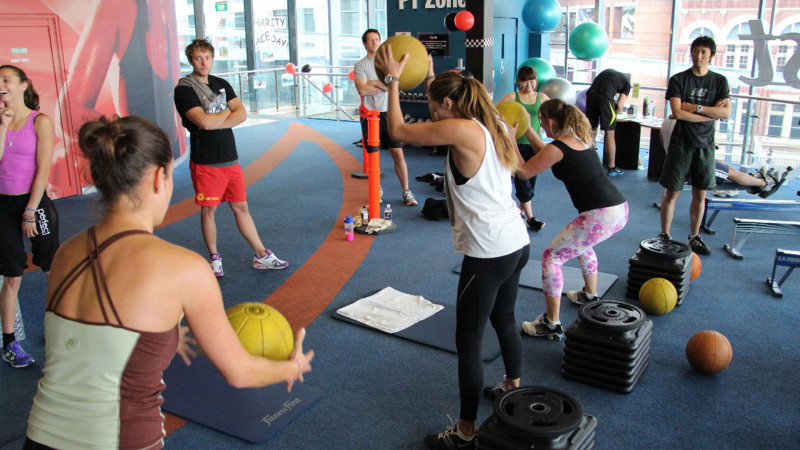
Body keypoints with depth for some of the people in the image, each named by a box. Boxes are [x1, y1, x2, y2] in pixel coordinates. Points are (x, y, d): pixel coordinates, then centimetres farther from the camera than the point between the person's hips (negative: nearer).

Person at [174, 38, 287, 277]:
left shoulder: (222, 84, 12)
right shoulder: (184, 89, -7)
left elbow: (242, 114, -1)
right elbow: (204, 121, -21)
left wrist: (215, 122, -14)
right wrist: (227, 112, -3)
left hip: (230, 158, 5)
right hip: (205, 161, -5)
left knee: (241, 206, 10)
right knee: (209, 210, 6)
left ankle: (261, 255, 16)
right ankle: (214, 258, 21)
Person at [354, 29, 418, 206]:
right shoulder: (360, 65, 2)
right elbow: (362, 90, -13)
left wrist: (374, 83, -12)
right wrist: (384, 85, -7)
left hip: (388, 112, 1)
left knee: (398, 153, -2)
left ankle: (406, 192, 3)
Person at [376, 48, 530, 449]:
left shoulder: (462, 131, -18)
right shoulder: (493, 125, 8)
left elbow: (398, 130, -9)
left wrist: (393, 80, 3)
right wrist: (430, 78, 31)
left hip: (489, 253, -10)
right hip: (515, 243, 10)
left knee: (468, 341, 2)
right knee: (504, 319, 28)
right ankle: (513, 386, 50)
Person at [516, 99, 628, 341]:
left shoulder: (557, 148, -11)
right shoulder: (581, 138, 15)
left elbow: (523, 172, -2)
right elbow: (546, 155, 30)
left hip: (600, 216, -9)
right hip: (620, 209, 10)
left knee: (552, 256, 0)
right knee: (580, 243, 36)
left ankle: (552, 325, 2)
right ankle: (590, 295, 52)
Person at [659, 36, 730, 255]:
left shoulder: (719, 81, 6)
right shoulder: (678, 79, -2)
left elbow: (726, 113, -6)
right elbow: (677, 113, -14)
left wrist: (695, 107, -14)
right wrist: (711, 113, -10)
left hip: (705, 144, 3)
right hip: (681, 143, -3)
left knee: (700, 194, 7)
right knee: (672, 193, -1)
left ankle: (694, 237, 19)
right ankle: (664, 235, 10)